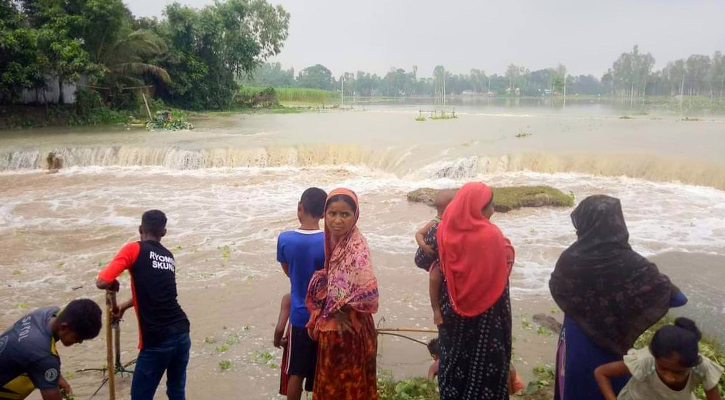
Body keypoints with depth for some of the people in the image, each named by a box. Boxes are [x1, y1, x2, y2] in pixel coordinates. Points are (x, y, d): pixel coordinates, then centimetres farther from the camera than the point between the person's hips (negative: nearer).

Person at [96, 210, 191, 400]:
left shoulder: (134, 249, -3)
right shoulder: (169, 257, 16)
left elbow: (102, 282, -12)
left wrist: (113, 285, 10)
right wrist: (124, 306, 39)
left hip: (157, 341, -5)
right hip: (182, 333, 6)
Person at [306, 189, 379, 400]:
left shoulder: (357, 249, -26)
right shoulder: (336, 239, -1)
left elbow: (368, 292, -32)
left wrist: (339, 309, -16)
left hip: (347, 327, -8)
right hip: (333, 325, 8)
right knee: (334, 379, 24)